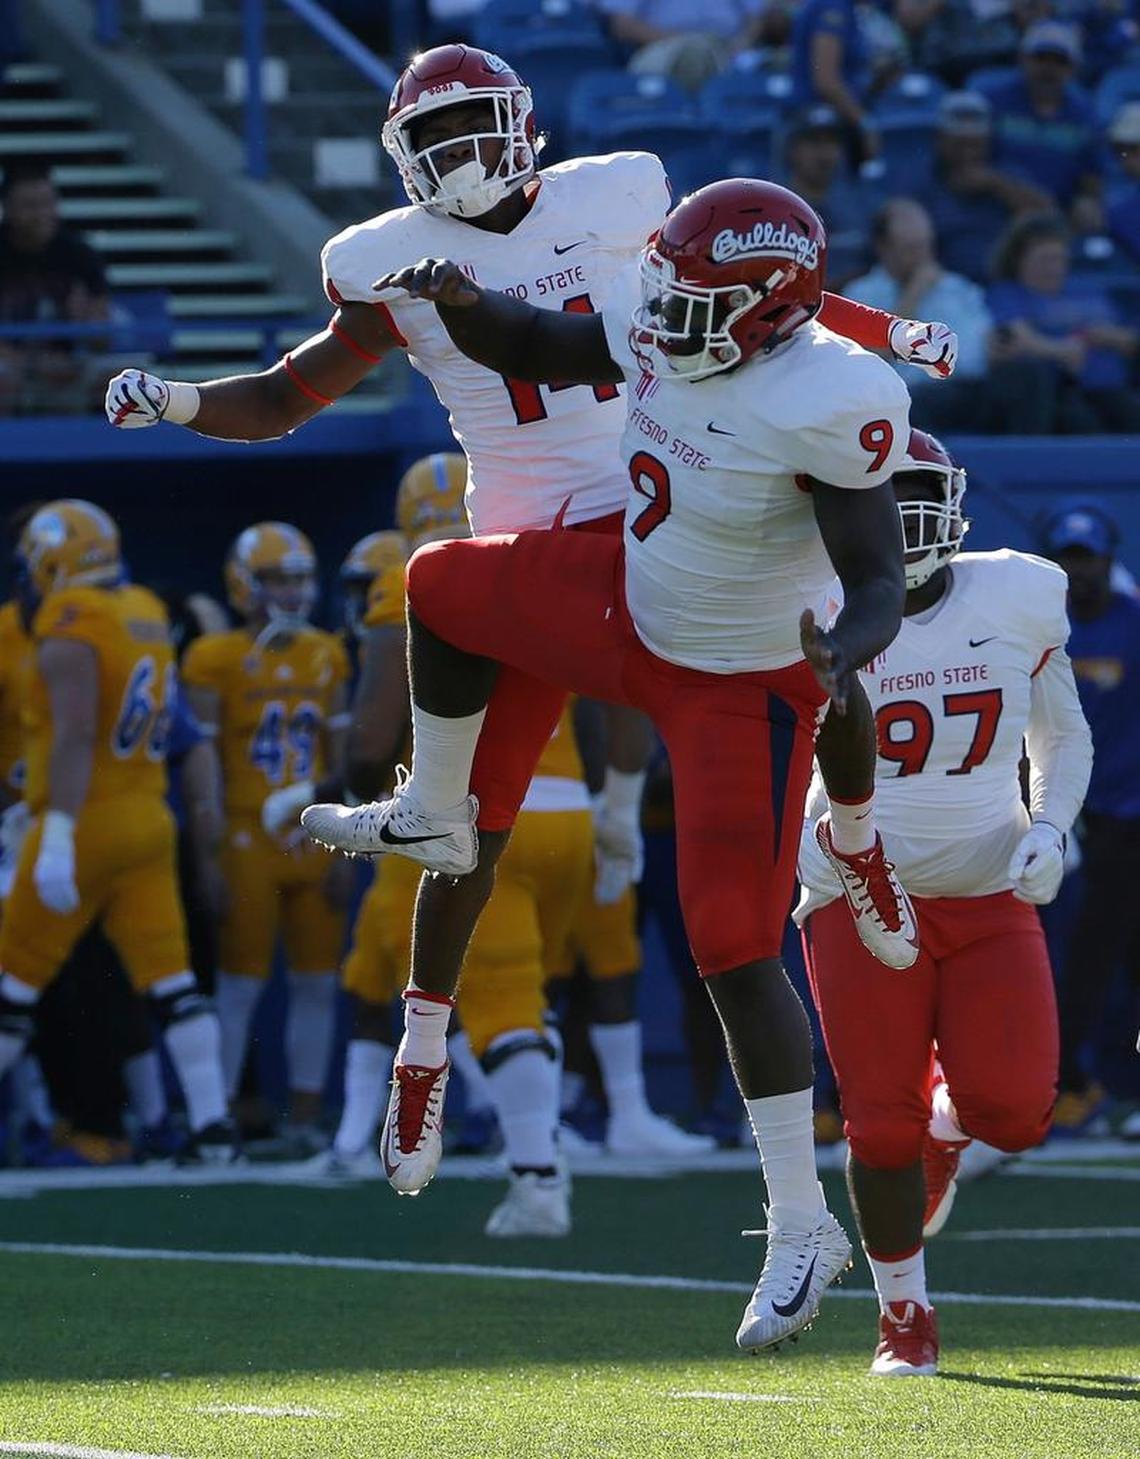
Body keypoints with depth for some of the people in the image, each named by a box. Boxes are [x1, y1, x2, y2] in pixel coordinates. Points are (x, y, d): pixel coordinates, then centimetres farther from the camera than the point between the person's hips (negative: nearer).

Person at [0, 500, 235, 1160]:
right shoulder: (148, 617, 9)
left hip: (86, 825, -7)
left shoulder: (70, 630, -14)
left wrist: (58, 836, -26)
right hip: (149, 823, 7)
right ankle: (214, 1124, -2)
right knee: (170, 979, 4)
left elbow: (75, 737, -23)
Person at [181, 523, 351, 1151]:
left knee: (317, 982, 7)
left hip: (312, 841, 5)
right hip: (249, 841, -5)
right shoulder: (217, 660, -7)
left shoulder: (325, 657, 9)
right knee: (240, 984, -3)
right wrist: (211, 858, -12)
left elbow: (340, 758, 11)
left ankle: (306, 1118, 15)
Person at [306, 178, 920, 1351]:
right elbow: (531, 352, 7)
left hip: (741, 686, -8)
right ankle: (432, 817, 45)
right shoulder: (658, 327, -12)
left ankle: (802, 1229, 3)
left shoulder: (827, 406, -34)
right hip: (635, 609, 8)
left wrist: (847, 649, -51)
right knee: (442, 587, 19)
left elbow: (878, 582, -29)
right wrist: (460, 303, -13)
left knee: (735, 951, -8)